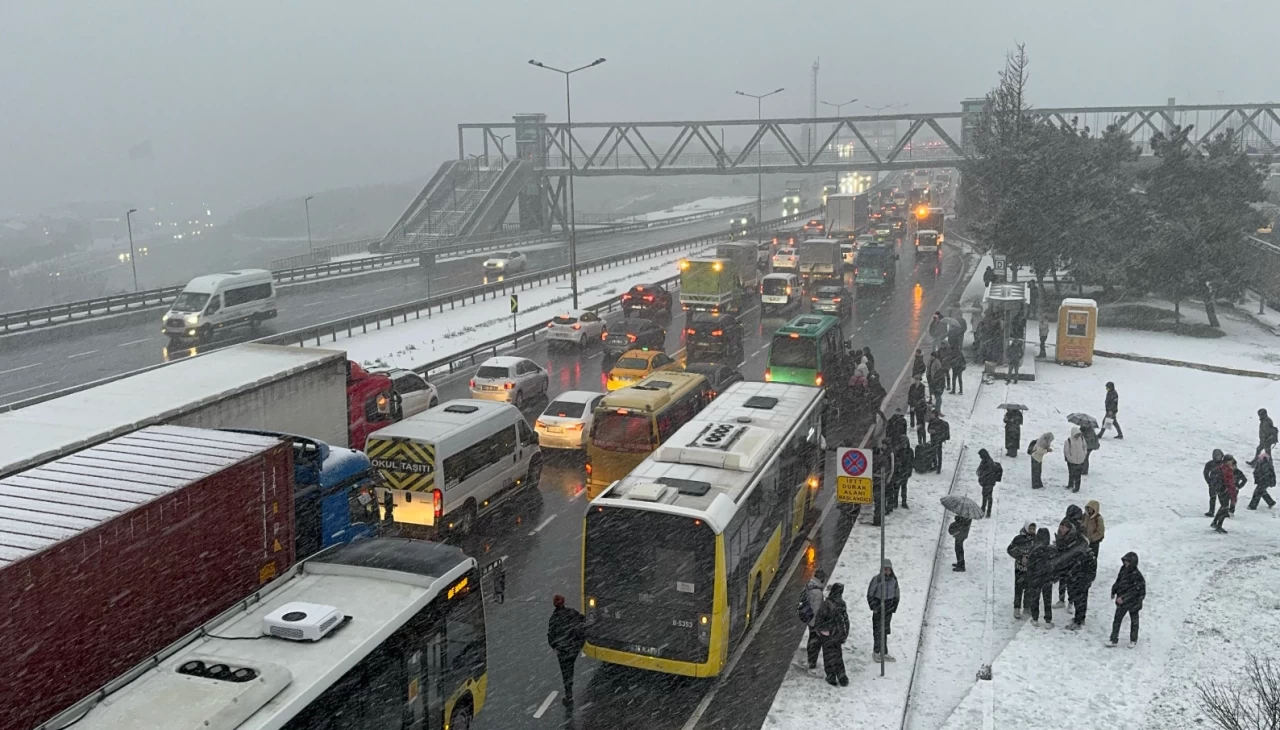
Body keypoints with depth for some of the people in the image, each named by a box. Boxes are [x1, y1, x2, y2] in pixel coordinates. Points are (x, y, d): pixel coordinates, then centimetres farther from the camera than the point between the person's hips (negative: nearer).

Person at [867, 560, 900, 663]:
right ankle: (876, 652, 10)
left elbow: (896, 595, 13)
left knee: (885, 631, 9)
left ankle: (884, 653, 16)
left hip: (889, 608, 4)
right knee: (878, 630, -3)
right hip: (878, 607, -4)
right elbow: (870, 594, -7)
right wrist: (873, 607, -9)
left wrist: (894, 607, 8)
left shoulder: (894, 579, 1)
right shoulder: (876, 579, -13)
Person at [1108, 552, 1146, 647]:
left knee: (1134, 621, 15)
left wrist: (1123, 598, -28)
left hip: (1133, 601, -6)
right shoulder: (1123, 570, -3)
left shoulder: (1136, 575, -24)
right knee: (1117, 620, 6)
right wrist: (1113, 592, 8)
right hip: (1121, 600, 6)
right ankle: (1114, 639, 13)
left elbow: (1134, 590, -26)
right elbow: (1118, 582, 11)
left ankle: (1133, 640, 31)